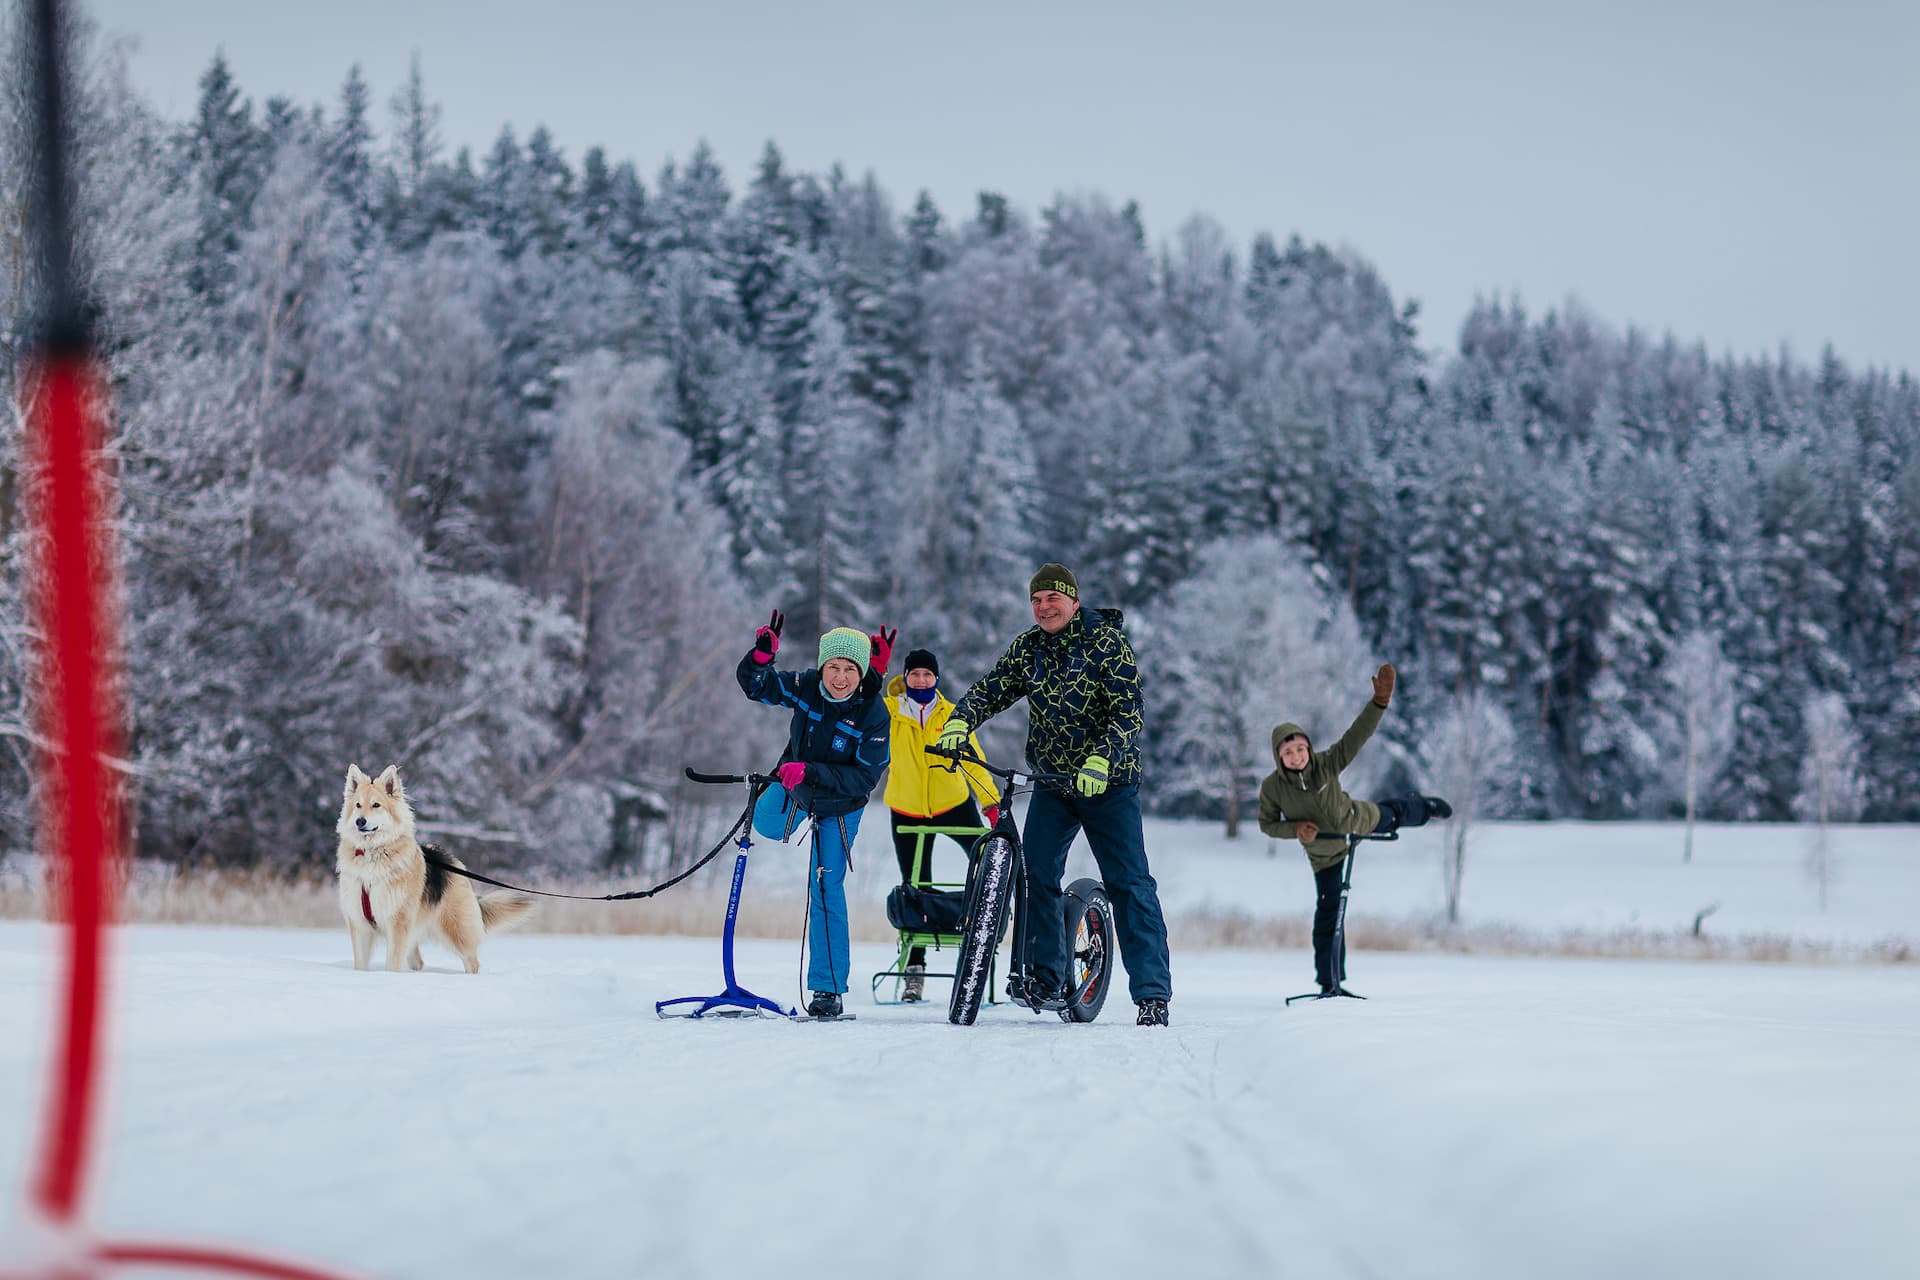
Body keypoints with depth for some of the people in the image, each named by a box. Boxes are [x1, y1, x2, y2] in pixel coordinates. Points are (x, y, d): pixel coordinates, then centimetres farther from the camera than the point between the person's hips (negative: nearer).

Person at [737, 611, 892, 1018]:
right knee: (765, 824, 32)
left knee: (826, 889, -10)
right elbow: (755, 686, -16)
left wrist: (812, 772, -42)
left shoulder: (874, 713, -31)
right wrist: (761, 657, -38)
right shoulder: (805, 687, -22)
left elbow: (865, 777, -31)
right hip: (794, 786, 4)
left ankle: (828, 988, -5)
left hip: (839, 805, -4)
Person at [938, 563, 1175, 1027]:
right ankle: (1045, 980, 5)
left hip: (1108, 781, -5)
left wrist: (1100, 759, -33)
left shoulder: (1107, 642, -12)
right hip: (1051, 782, 5)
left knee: (1129, 884, -8)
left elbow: (1128, 711, -19)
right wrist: (960, 721, -19)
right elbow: (991, 690, 2)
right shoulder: (1027, 648, 4)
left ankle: (1153, 994, -7)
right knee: (1035, 875, -6)